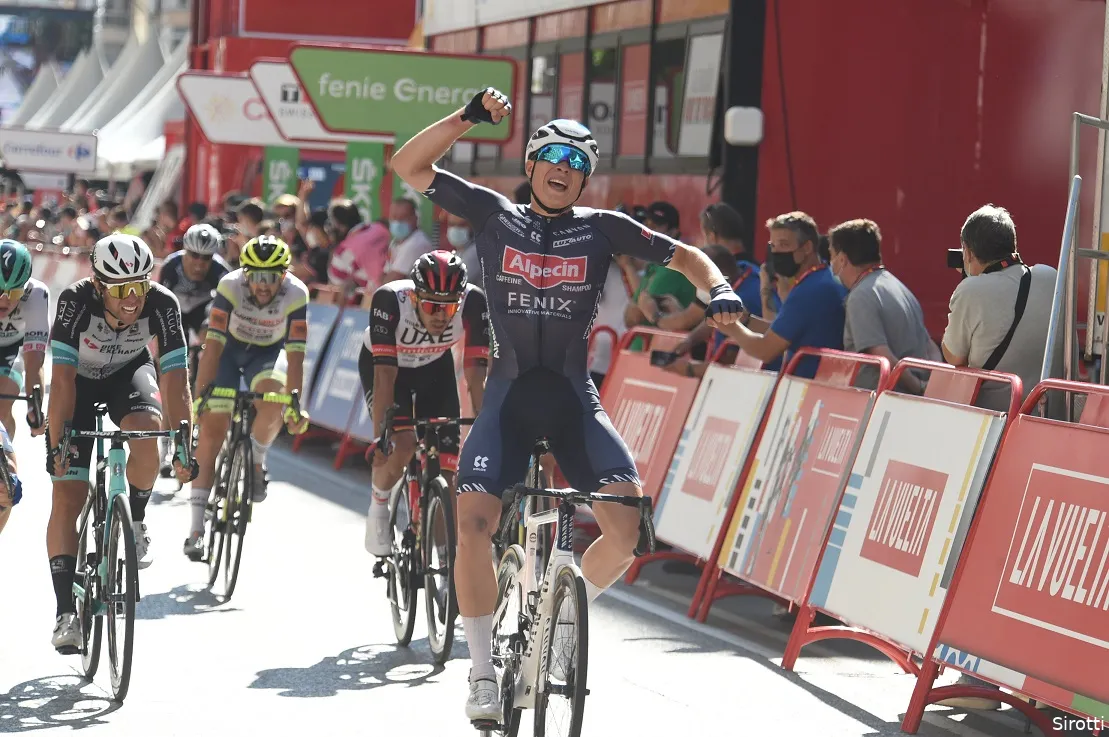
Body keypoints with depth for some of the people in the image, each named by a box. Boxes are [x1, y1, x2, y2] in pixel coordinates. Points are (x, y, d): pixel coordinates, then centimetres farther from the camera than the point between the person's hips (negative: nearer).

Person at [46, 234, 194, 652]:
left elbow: (175, 379, -27)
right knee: (67, 497, -10)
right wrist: (57, 442, -35)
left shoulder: (162, 304, -29)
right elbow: (63, 379, -32)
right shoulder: (75, 301, -33)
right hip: (80, 381, -1)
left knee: (147, 430, -34)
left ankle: (136, 520, -6)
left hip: (130, 373, 1)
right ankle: (66, 611, -5)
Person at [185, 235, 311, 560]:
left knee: (273, 394, -33)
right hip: (230, 349, 0)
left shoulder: (296, 294, -30)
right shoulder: (230, 286, -31)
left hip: (268, 353, 0)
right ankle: (196, 526, -7)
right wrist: (200, 395, -36)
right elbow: (213, 344, -31)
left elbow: (295, 353, -30)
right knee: (212, 427, -11)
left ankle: (257, 459, -3)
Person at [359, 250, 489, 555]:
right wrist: (380, 435, -45)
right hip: (383, 363, -2)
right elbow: (385, 373, -39)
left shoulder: (473, 302, -34)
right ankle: (378, 507, 5)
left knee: (445, 468, -10)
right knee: (402, 445, -25)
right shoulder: (390, 299, -39)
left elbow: (476, 373, -31)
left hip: (434, 367, 2)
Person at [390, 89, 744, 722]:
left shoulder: (603, 228, 3)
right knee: (473, 521, -19)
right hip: (509, 396, 0)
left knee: (627, 527, -17)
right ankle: (483, 671, -3)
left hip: (574, 399, 1)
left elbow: (683, 255, 6)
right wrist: (469, 117, -12)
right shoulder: (494, 214, 3)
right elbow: (409, 167, 0)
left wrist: (719, 288, -15)